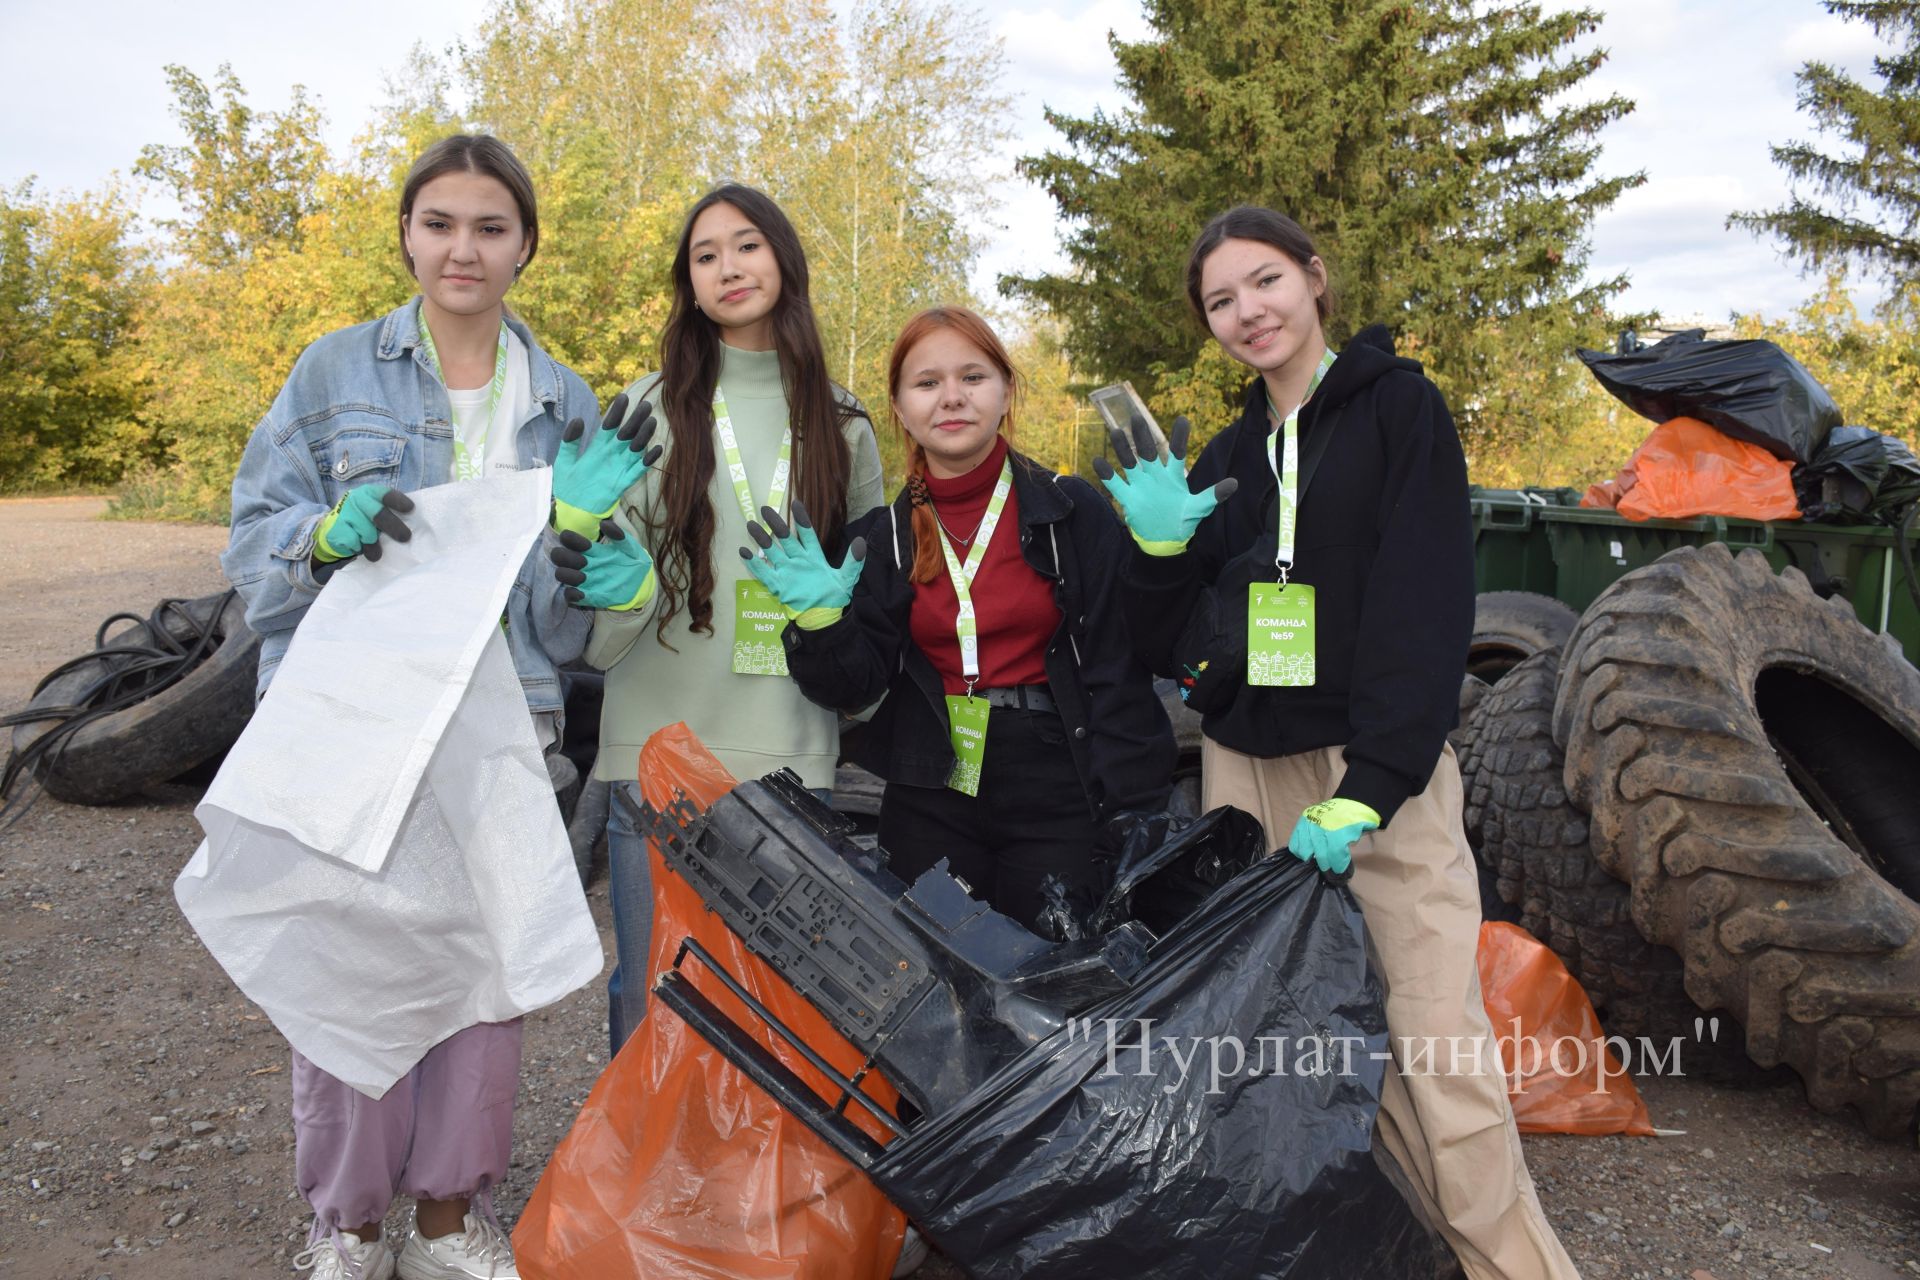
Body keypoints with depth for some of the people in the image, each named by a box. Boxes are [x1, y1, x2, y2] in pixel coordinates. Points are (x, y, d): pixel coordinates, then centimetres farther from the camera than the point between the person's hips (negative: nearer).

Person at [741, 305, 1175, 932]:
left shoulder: (1074, 511, -3)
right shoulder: (880, 539, 6)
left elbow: (1117, 673, -7)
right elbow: (856, 685, 2)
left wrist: (1128, 818, -11)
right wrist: (820, 620, -17)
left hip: (1056, 800, -2)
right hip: (929, 803, 3)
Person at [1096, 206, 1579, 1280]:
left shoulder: (1398, 406, 0)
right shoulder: (1228, 458, 15)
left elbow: (1427, 609, -11)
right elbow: (1172, 650, 12)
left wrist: (1368, 789, -20)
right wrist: (1160, 549, -6)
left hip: (1382, 772, -4)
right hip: (1245, 772, 5)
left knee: (1439, 1049, -9)